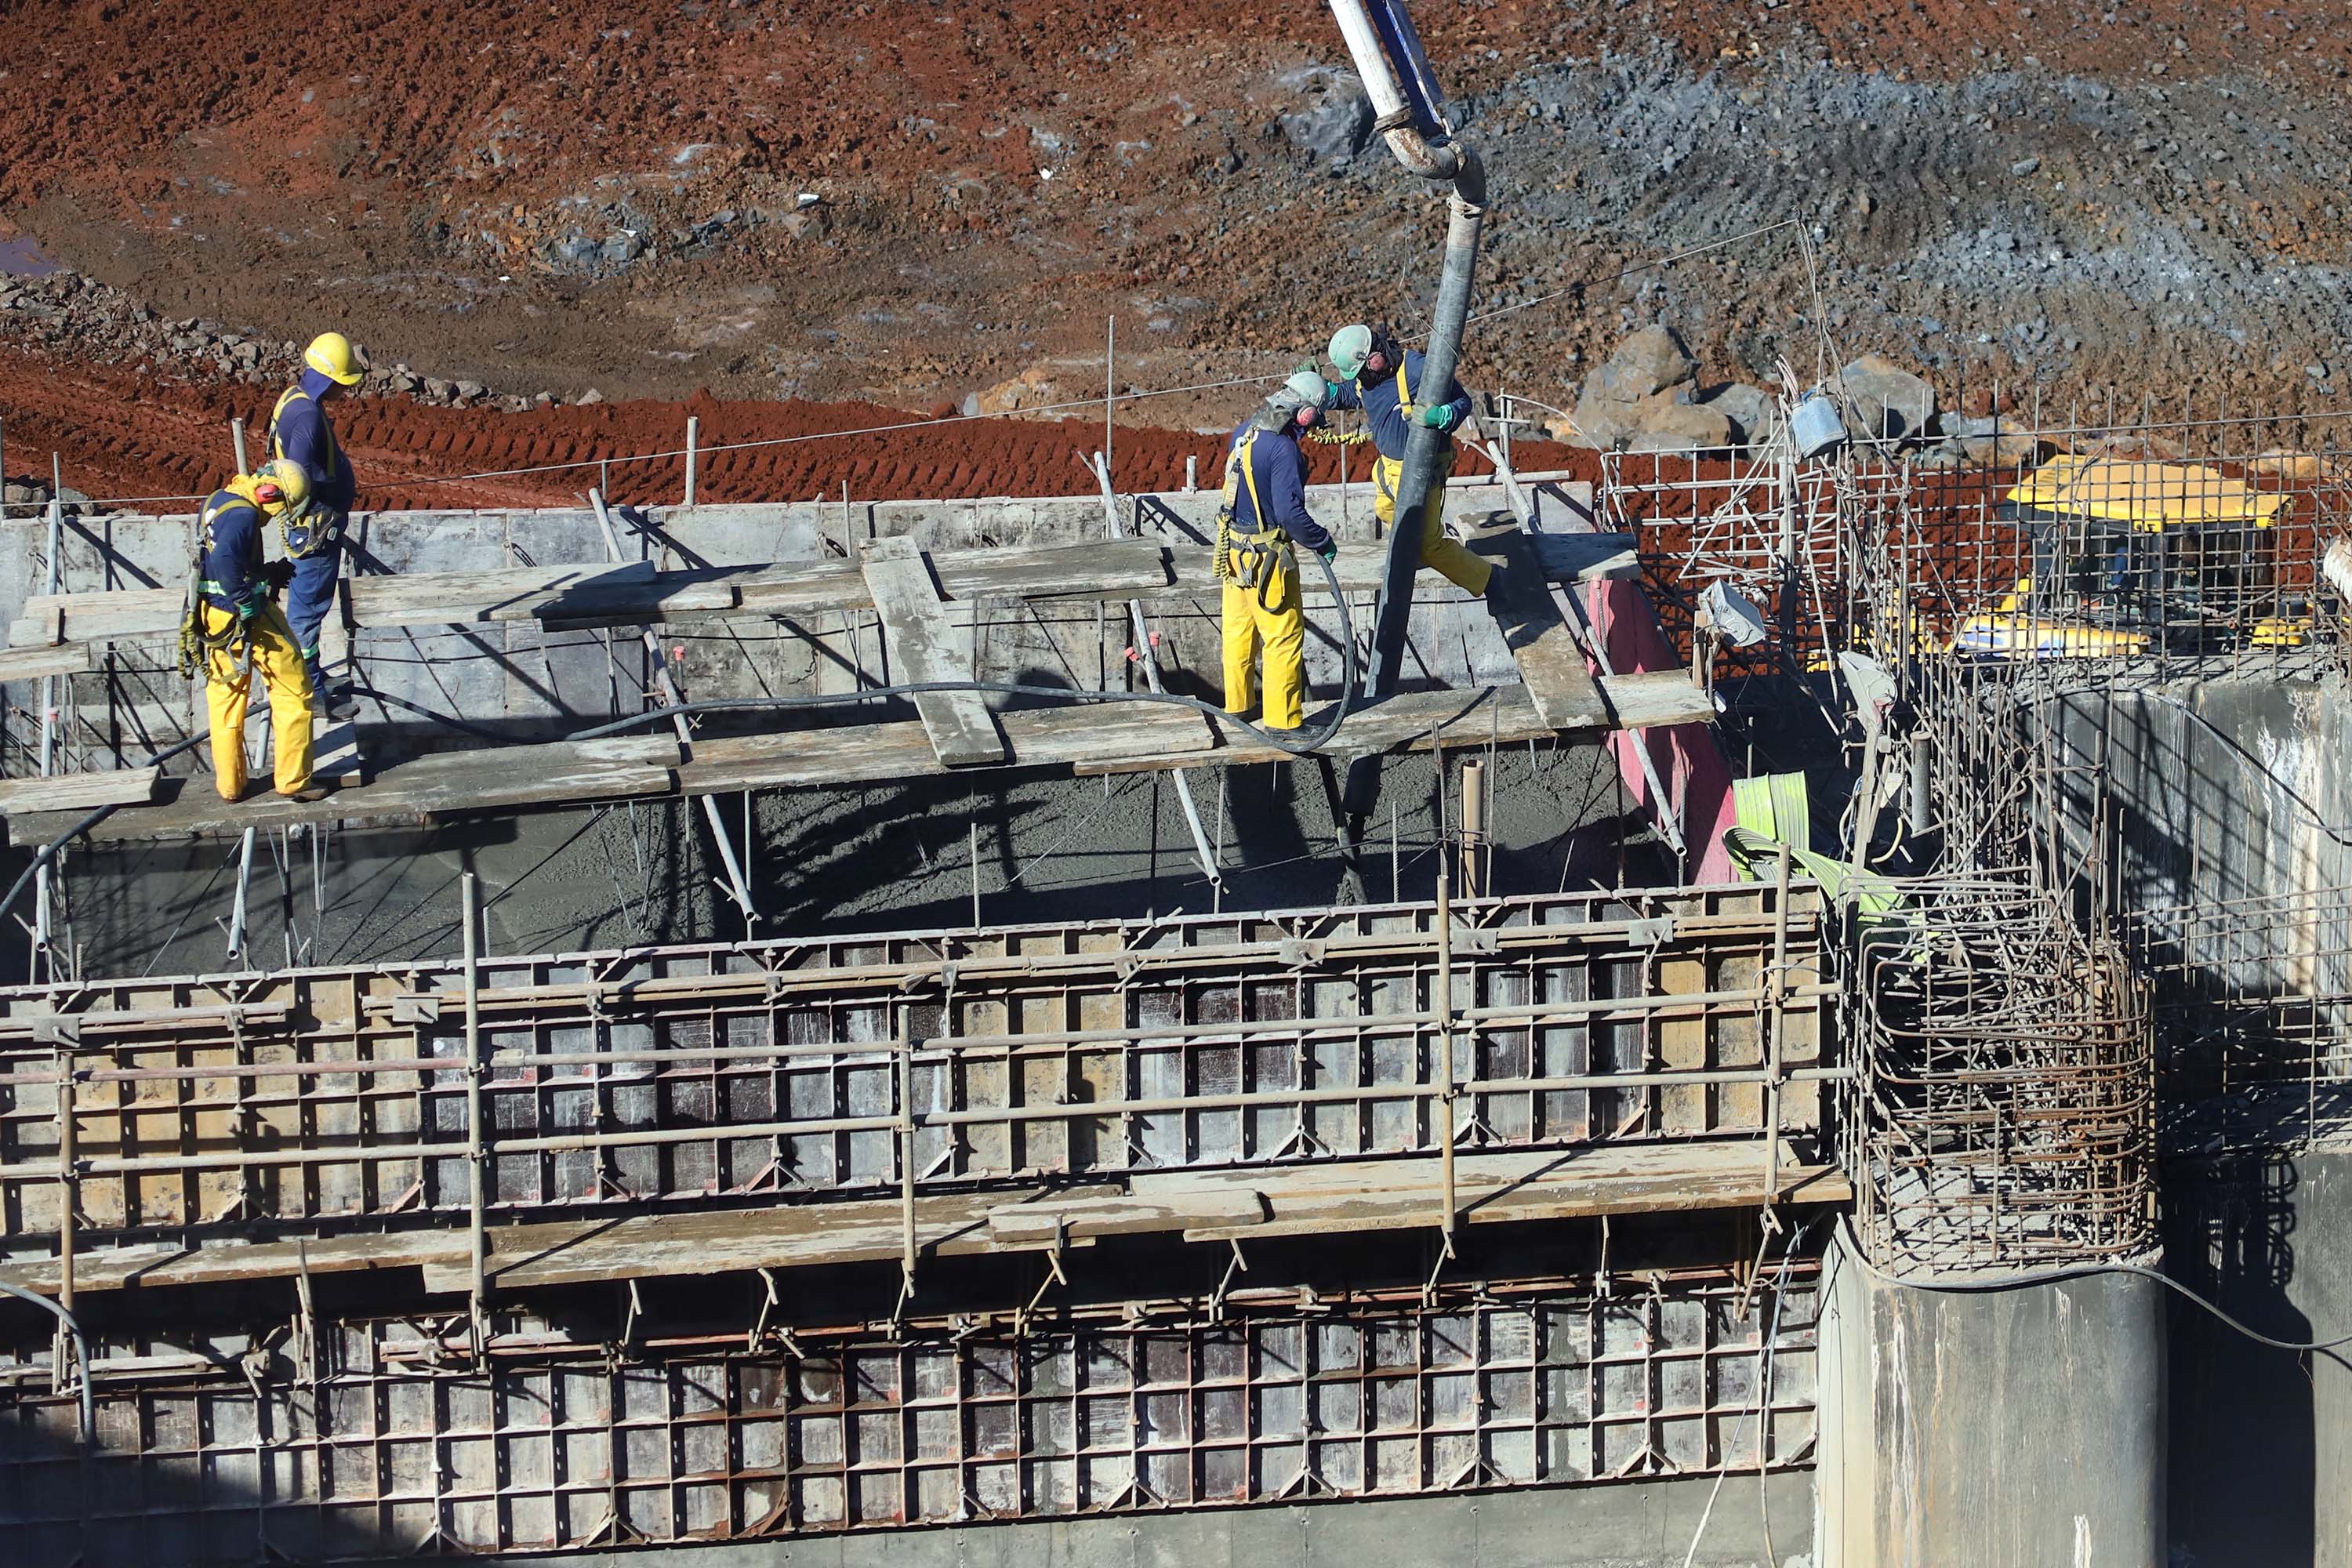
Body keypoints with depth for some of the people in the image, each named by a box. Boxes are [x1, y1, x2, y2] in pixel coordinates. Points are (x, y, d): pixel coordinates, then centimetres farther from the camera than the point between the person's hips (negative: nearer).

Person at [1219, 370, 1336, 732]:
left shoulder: (1243, 432, 0)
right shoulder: (1283, 449, -25)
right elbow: (1290, 513, -26)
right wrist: (1323, 543, -14)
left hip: (1233, 548, 8)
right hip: (1266, 554, -8)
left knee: (1239, 629, 21)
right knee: (1284, 637, 3)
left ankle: (1237, 703, 34)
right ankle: (1283, 718, 8)